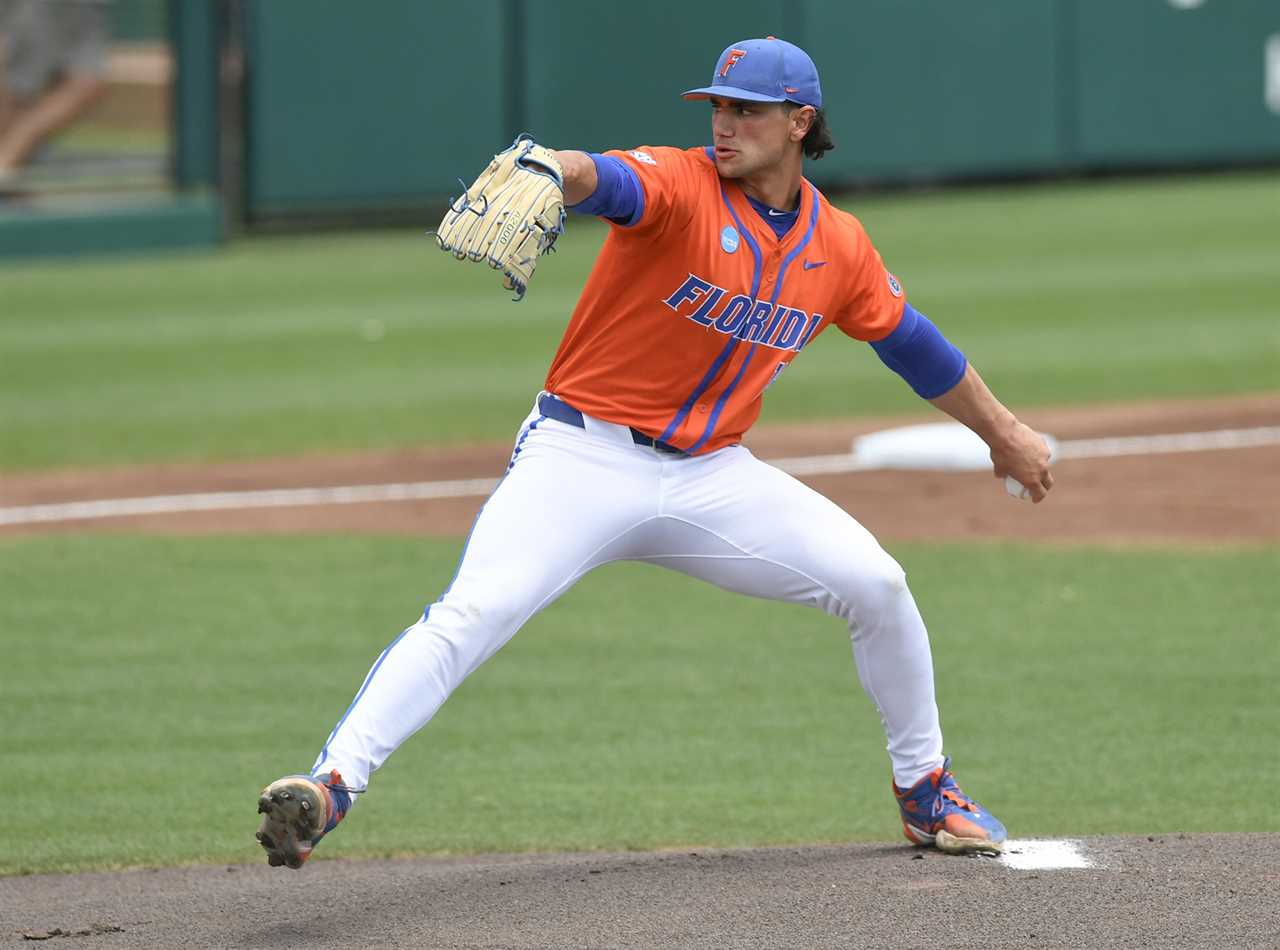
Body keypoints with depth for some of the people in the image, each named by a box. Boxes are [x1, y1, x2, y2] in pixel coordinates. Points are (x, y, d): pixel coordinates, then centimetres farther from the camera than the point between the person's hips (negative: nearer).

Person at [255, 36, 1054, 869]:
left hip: (711, 474, 5)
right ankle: (331, 785, -30)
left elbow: (911, 340, 21)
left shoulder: (838, 247, 5)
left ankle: (926, 790, 17)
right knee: (473, 612, -24)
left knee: (874, 583, -4)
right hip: (584, 456, -5)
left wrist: (1002, 432, 31)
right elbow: (610, 182, -36)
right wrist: (559, 171, -61)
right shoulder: (680, 187, -12)